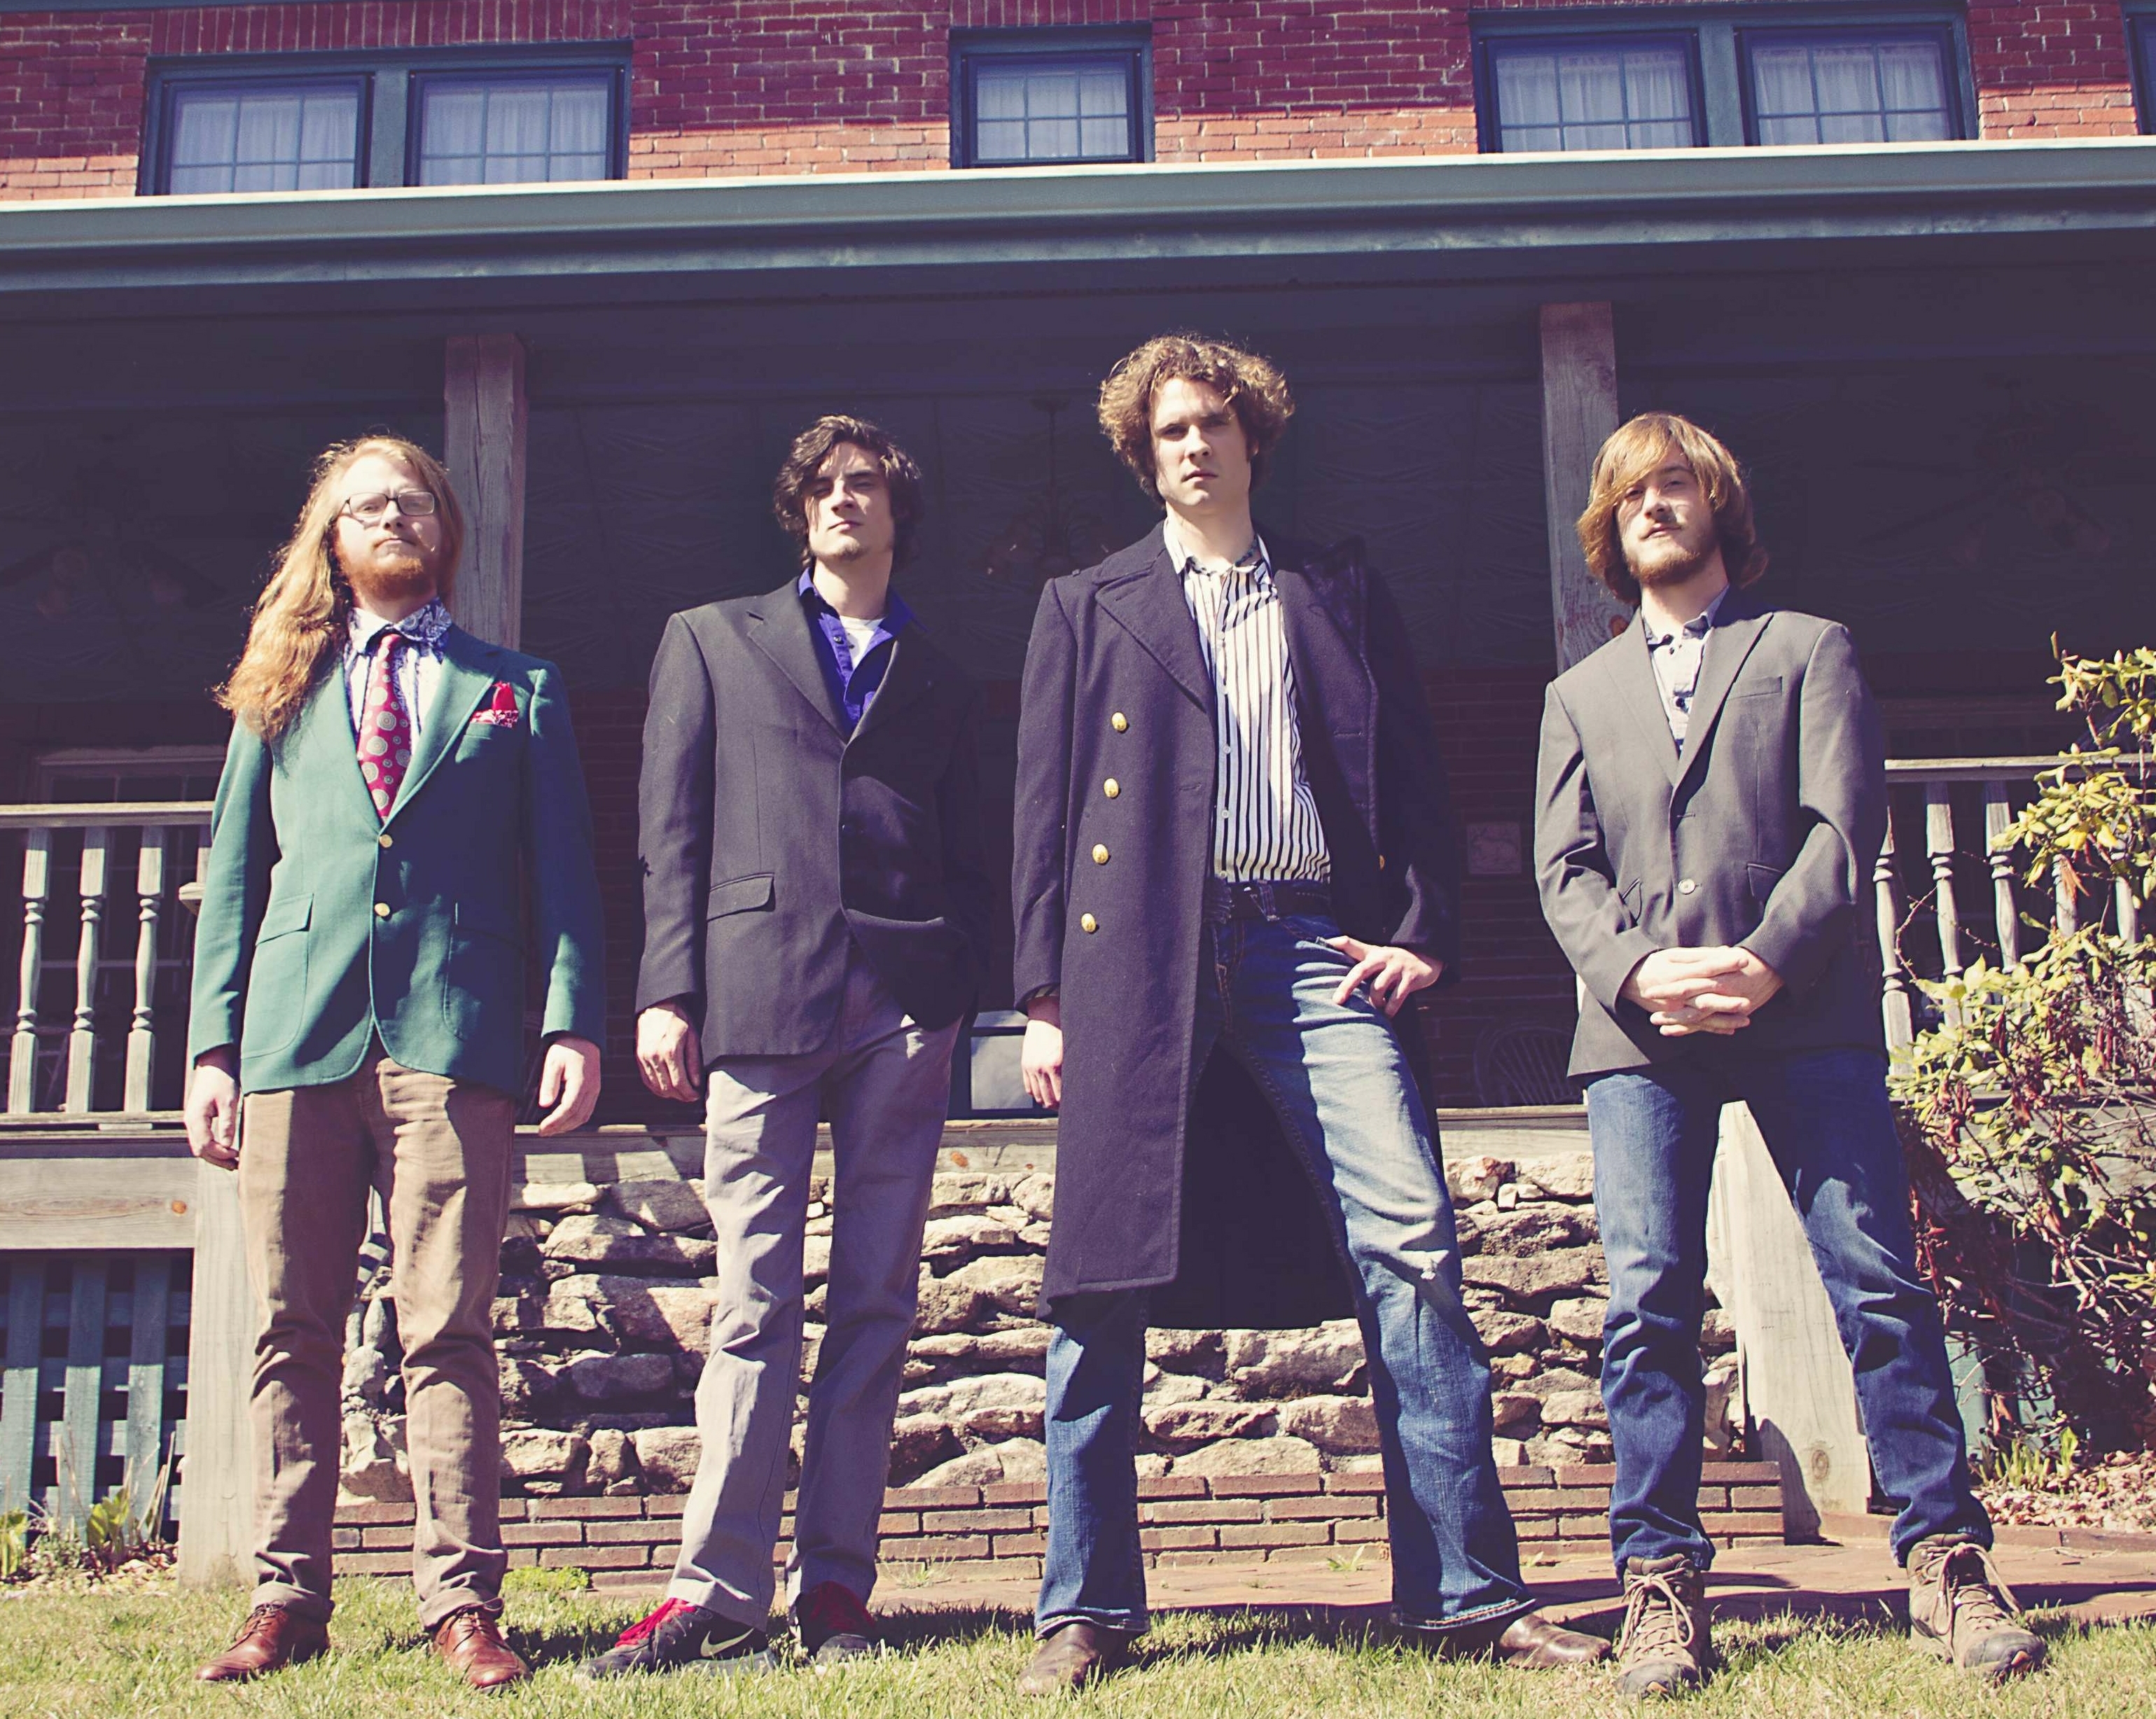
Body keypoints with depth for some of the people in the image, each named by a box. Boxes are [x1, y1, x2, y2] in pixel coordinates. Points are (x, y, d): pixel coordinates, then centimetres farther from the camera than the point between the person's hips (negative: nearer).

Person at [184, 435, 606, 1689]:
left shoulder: (518, 691, 17)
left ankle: (463, 1602, -1)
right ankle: (288, 1598, 11)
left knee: (449, 1330, -6)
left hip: (451, 1034, -2)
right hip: (295, 1037, 2)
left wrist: (575, 1021, -4)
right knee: (294, 1331, 3)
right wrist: (214, 1044, 6)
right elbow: (234, 874, 17)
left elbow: (563, 870, 10)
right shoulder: (285, 691, 20)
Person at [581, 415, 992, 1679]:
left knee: (877, 1303, 1)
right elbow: (672, 830, 9)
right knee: (756, 1303, -6)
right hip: (759, 993, -2)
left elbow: (969, 864, 17)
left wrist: (960, 998, 3)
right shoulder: (715, 641, 17)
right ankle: (721, 1595, -3)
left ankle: (837, 1587, 6)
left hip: (903, 1004, 2)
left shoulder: (941, 681, 21)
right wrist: (669, 992, -2)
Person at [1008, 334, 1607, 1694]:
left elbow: (1415, 777, 16)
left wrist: (1426, 933, 1)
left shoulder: (1342, 596, 20)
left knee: (1411, 1249, -10)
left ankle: (1469, 1590, -3)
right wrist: (1046, 993, 1)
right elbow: (1046, 804, 11)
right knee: (1105, 1278, -2)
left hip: (1315, 949, 1)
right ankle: (1088, 1607, 8)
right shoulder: (1088, 607, 17)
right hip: (1140, 963, 0)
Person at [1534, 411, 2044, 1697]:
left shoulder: (1808, 650, 15)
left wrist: (1763, 960, -14)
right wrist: (1636, 968, -10)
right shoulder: (1581, 695, 23)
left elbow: (1845, 824, 2)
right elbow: (1565, 868, 11)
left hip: (1804, 1012, -2)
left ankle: (1948, 1559, 2)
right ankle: (1662, 1580, -2)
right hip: (1640, 1024, 2)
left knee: (1879, 1283, -6)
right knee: (1648, 1301, -6)